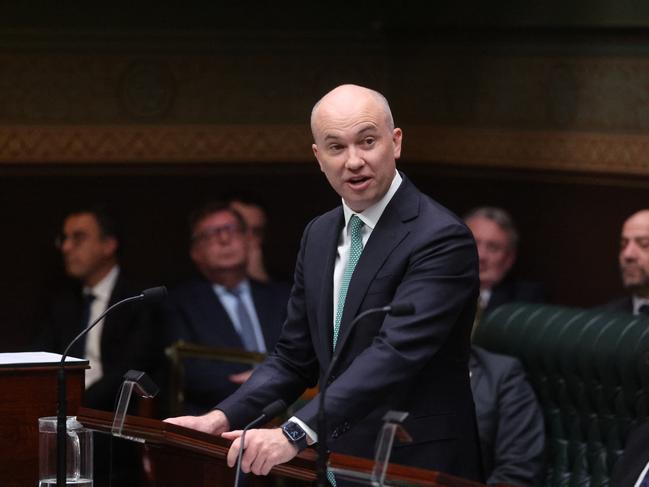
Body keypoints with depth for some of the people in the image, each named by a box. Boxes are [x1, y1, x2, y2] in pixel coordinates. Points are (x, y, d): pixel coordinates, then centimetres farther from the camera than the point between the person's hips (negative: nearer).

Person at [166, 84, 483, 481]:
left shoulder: (441, 238, -16)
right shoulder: (319, 235, 9)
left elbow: (396, 352, -27)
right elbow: (294, 358, 12)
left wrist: (295, 433, -36)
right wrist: (223, 419, -5)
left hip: (417, 466, -6)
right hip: (337, 460, 6)